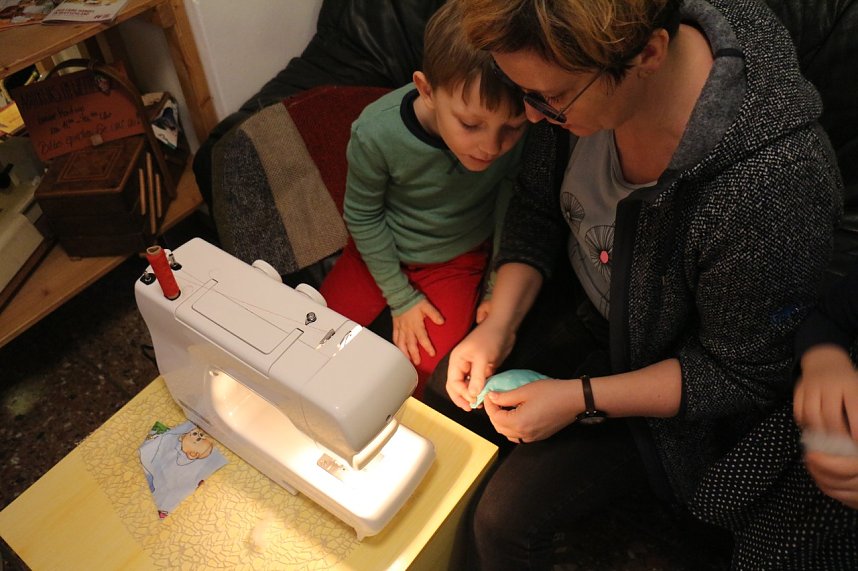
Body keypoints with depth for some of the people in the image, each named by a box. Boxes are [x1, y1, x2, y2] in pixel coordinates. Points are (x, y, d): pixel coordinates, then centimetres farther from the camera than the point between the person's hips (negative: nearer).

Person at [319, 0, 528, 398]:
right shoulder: (376, 133, -31)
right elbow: (362, 215, -13)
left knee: (425, 365, -13)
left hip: (459, 258, 0)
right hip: (382, 250, 1)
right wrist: (400, 298, -8)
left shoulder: (522, 134, -29)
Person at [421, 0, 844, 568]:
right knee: (446, 397, 8)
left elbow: (742, 375, -22)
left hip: (674, 387, -5)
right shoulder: (578, 66, -20)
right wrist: (500, 323, -13)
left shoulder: (772, 186, -38)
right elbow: (536, 211, -3)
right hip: (576, 299, 6)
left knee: (508, 515, -10)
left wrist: (581, 399, -25)